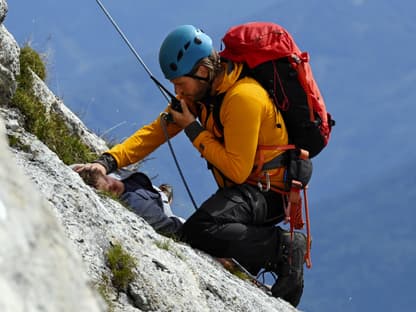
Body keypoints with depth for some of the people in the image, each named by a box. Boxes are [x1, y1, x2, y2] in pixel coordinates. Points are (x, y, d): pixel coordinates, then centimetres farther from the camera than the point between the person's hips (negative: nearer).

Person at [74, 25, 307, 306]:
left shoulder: (242, 98, -26)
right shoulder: (196, 91, 2)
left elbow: (237, 171, -26)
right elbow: (156, 132, -1)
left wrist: (193, 129, -19)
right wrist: (108, 162, -15)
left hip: (267, 191, -10)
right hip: (240, 189, 10)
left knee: (199, 231, -31)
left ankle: (284, 248, -18)